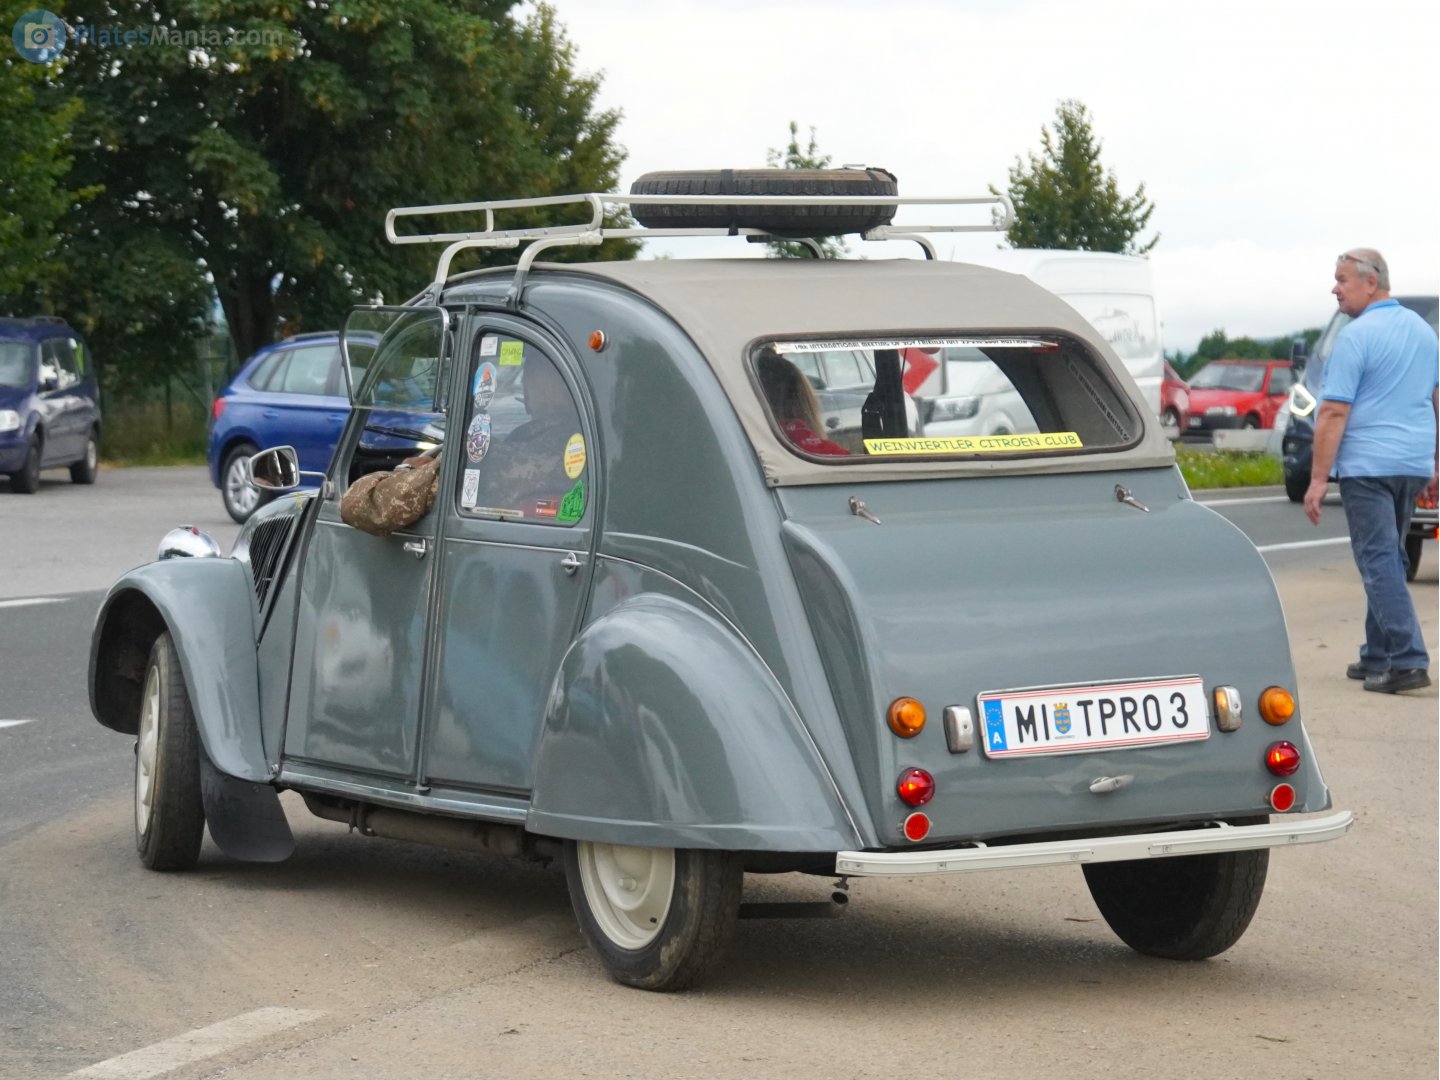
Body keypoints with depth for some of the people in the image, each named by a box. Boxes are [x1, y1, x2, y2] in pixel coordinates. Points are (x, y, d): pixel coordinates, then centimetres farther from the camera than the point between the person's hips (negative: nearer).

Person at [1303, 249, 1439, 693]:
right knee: (1388, 560, 16)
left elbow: (1334, 413, -15)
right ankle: (1377, 657, 20)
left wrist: (1318, 478, -14)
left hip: (1368, 466, -7)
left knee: (1379, 561, -7)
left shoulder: (1356, 337, -12)